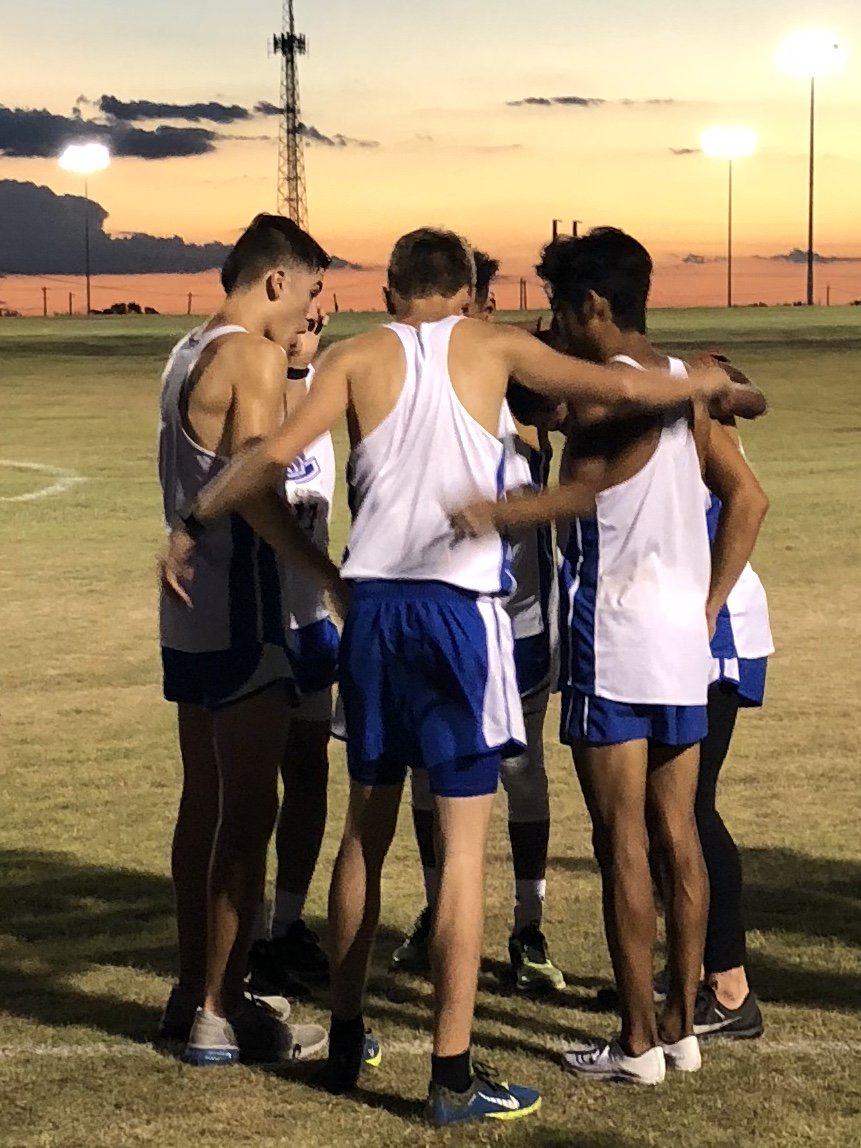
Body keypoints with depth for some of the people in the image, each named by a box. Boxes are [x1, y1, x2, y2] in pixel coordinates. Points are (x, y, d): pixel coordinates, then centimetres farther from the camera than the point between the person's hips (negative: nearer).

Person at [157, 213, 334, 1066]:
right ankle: (220, 1015, 1)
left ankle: (193, 993, 23)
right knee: (248, 812, -4)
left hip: (189, 612, 10)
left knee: (204, 800, 15)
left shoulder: (189, 353, 15)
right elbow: (252, 489, -23)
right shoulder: (253, 357, -14)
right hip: (239, 616, -10)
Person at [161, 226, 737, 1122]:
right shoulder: (493, 346, 5)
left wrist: (191, 525, 5)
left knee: (365, 830, 18)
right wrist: (704, 384, 20)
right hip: (461, 608, -3)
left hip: (373, 606, 3)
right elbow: (623, 390, 2)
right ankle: (452, 1076, 0)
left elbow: (277, 452, -6)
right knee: (462, 846, 0)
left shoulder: (358, 356, 7)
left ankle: (345, 1040, 28)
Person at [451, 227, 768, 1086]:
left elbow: (584, 491, -28)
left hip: (614, 644, -8)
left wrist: (493, 515, -43)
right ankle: (681, 1026, 17)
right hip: (684, 644, 8)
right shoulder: (683, 386, 13)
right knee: (677, 836, 11)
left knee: (622, 843, -2)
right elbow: (747, 500, 12)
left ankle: (638, 1043, 2)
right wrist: (706, 608, 13)